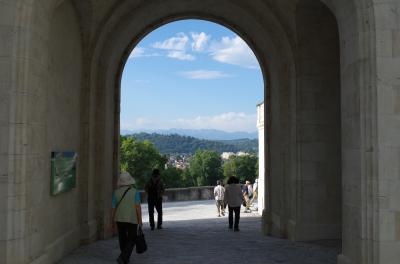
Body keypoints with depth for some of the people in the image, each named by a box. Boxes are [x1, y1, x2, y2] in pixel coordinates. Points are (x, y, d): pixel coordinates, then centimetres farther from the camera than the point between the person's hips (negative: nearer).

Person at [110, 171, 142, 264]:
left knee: (123, 239, 19)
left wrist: (112, 222, 7)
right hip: (132, 219, -3)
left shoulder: (116, 192, -3)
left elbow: (113, 209, -2)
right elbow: (138, 207, -15)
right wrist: (140, 221, -10)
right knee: (131, 240, 6)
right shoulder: (135, 192, -10)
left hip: (119, 219, 3)